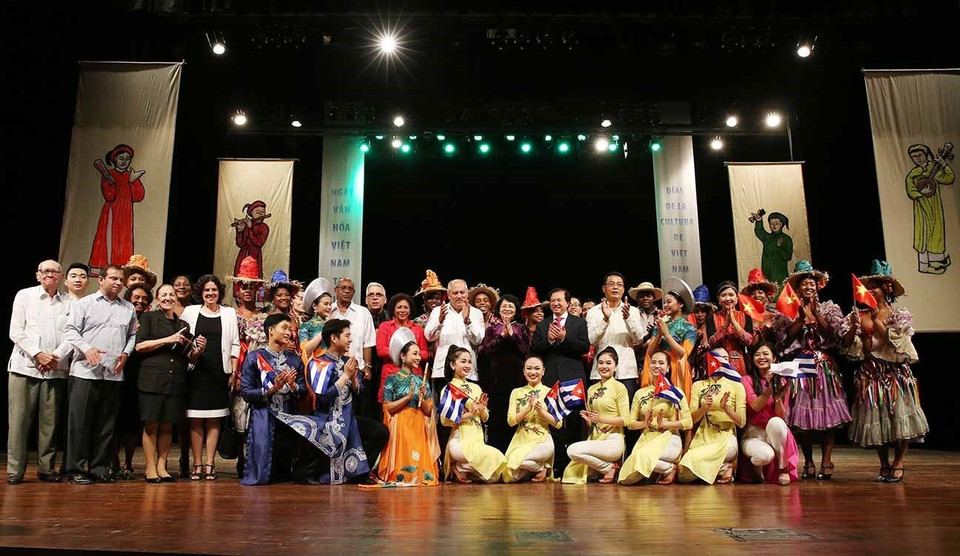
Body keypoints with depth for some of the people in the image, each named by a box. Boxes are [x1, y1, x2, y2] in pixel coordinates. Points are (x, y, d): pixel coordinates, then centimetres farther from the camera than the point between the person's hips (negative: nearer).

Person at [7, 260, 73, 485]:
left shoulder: (69, 302, 9)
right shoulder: (24, 295, 7)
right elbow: (16, 332, 0)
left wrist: (56, 356, -10)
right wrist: (38, 354, -9)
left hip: (56, 369, 1)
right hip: (25, 366, -1)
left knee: (50, 421, 3)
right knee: (19, 419, -2)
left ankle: (46, 468, 11)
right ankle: (15, 470, 5)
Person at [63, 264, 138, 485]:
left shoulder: (128, 309, 15)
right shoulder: (85, 303, 6)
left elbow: (133, 335, 20)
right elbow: (70, 330, 1)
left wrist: (126, 353, 3)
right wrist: (87, 348, -14)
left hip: (114, 374, 3)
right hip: (85, 372, -3)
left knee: (106, 424, 7)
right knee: (79, 421, -2)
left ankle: (99, 469, 14)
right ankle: (76, 470, 5)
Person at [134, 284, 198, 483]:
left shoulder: (183, 325, 19)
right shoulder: (149, 317, 8)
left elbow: (190, 358, 18)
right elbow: (139, 346, -4)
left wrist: (198, 349, -3)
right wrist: (168, 340, -10)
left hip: (176, 382, 4)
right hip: (152, 379, -4)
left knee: (167, 425, 5)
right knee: (151, 424, -3)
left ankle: (161, 467, 11)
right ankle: (150, 468, 5)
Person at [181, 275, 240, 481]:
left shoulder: (229, 313, 10)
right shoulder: (190, 312, 9)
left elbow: (235, 344, 8)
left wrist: (234, 372, 1)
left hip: (219, 372, 0)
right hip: (196, 371, 0)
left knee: (214, 420, 2)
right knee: (195, 420, 0)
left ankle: (209, 464, 6)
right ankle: (197, 464, 7)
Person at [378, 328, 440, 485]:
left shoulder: (422, 381, 14)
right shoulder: (392, 379, 3)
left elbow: (429, 411, 10)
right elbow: (387, 408, -7)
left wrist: (422, 398, -9)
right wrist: (408, 397, -13)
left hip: (419, 427, 4)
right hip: (399, 427, -4)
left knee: (421, 465, -9)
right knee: (402, 463, -14)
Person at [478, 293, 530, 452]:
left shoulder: (521, 329, 14)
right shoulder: (491, 328, 14)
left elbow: (526, 350, 1)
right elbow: (486, 350, 0)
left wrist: (512, 335, -10)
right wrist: (502, 336, -10)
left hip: (516, 374, 0)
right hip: (496, 374, 0)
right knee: (496, 414, -3)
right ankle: (495, 450, 4)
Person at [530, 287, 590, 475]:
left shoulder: (579, 323, 8)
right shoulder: (542, 325, 14)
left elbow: (585, 348, -4)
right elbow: (534, 348, 5)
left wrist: (564, 338, -15)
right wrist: (548, 340, -12)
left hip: (573, 378, -2)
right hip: (551, 378, 2)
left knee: (574, 421, 2)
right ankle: (558, 465, 10)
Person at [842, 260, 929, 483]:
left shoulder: (899, 316, 1)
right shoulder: (860, 314, 6)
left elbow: (894, 341, -13)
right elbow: (846, 344, 0)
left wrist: (876, 321, -17)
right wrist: (853, 327, -17)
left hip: (894, 372, -2)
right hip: (870, 374, 2)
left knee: (899, 417, -4)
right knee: (875, 419, 3)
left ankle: (898, 465, 9)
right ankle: (884, 465, 16)